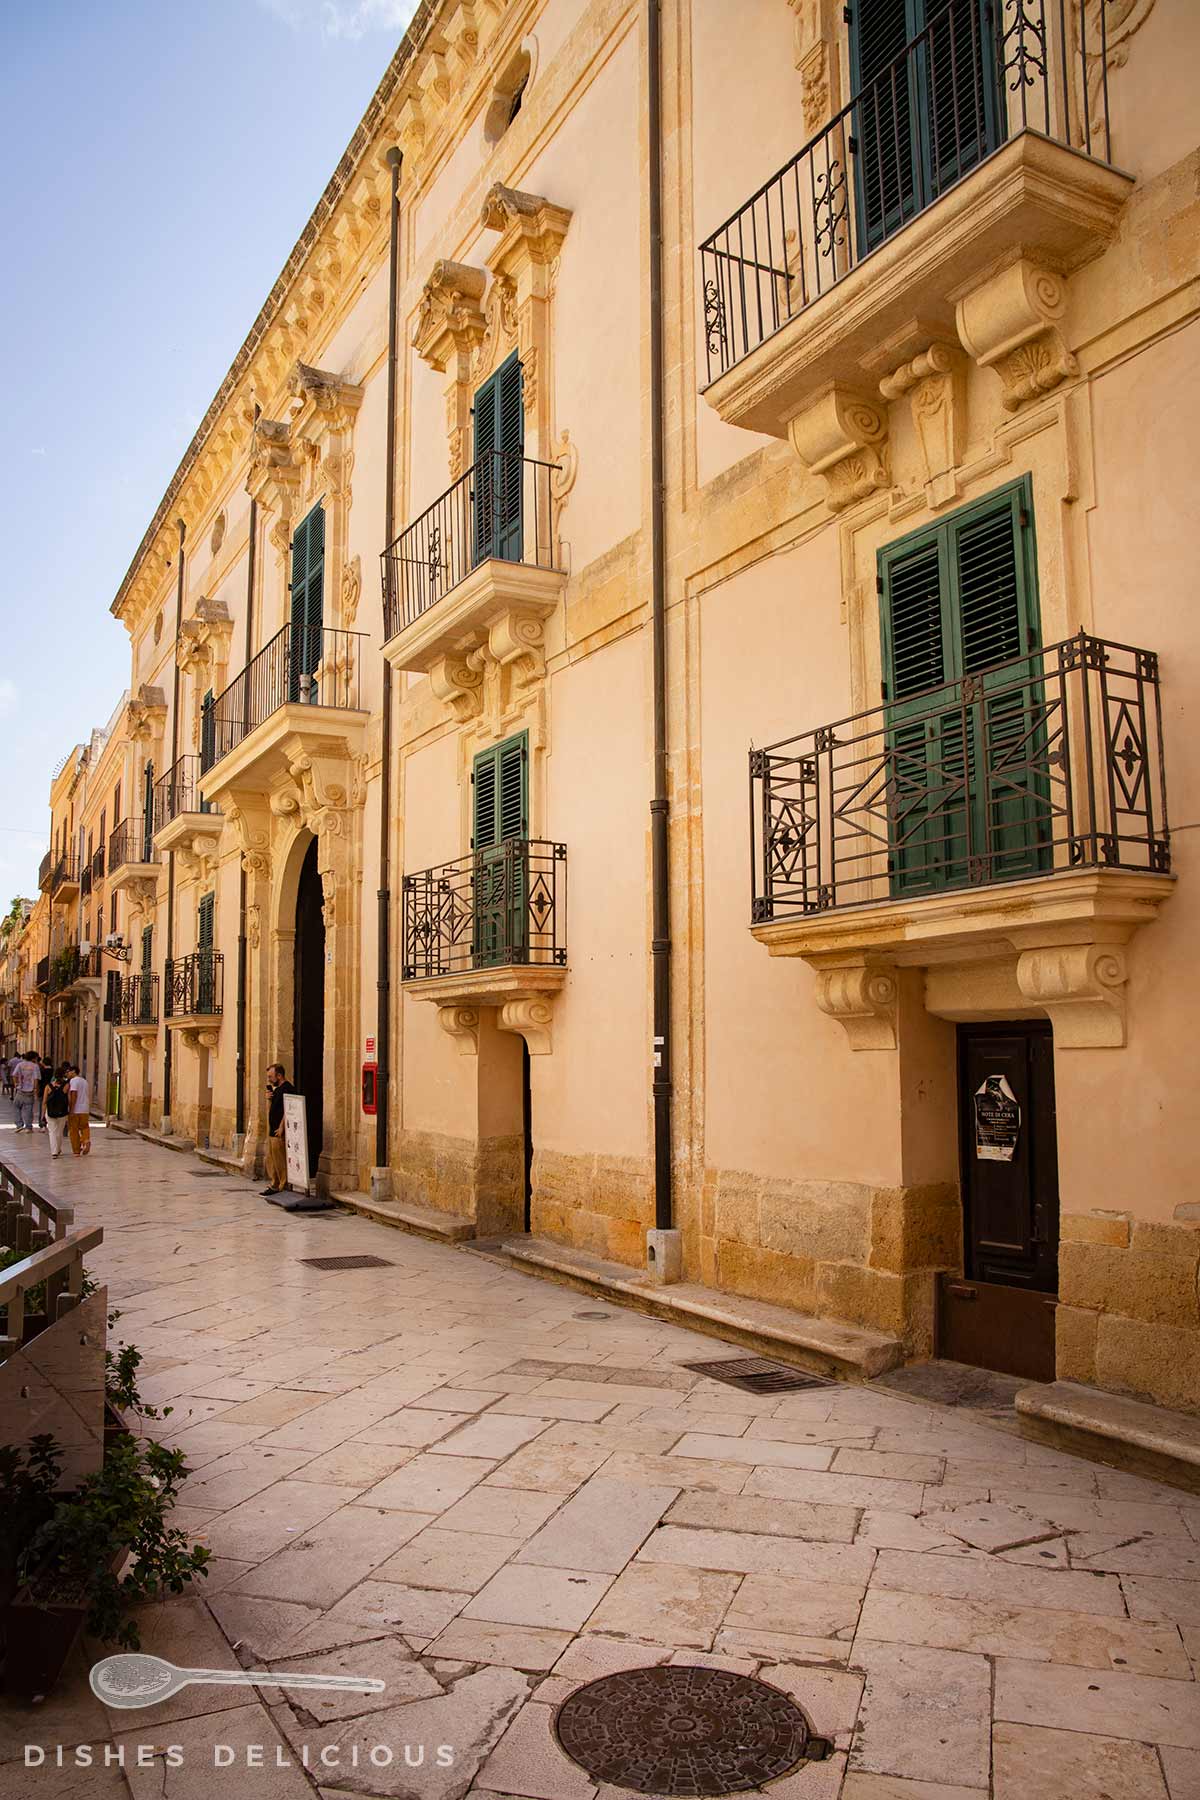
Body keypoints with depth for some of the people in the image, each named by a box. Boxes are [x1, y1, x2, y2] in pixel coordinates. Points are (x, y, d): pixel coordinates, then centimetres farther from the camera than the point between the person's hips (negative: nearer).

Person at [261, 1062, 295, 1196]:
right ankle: (274, 1186, 22)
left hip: (279, 1132, -10)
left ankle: (283, 1188, -1)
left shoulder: (287, 1089, -14)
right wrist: (269, 1096, 7)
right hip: (272, 1131, 10)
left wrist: (281, 1128, -22)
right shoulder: (277, 1089, 17)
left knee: (280, 1162, -6)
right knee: (270, 1160, 15)